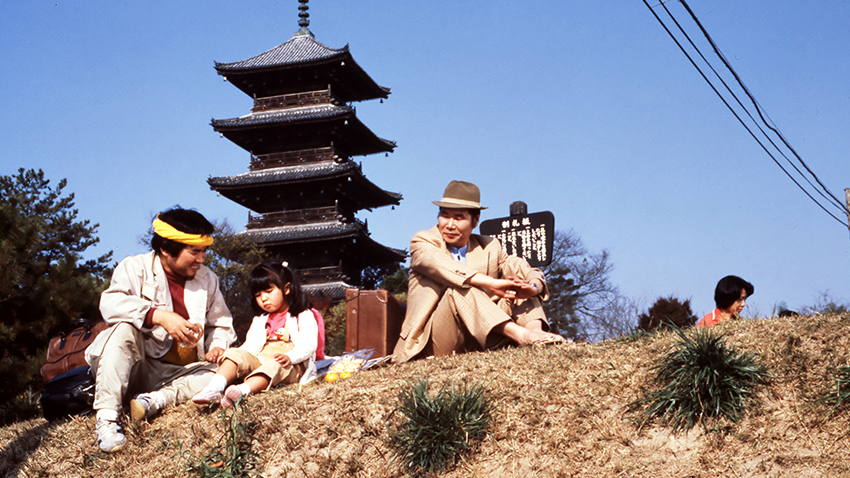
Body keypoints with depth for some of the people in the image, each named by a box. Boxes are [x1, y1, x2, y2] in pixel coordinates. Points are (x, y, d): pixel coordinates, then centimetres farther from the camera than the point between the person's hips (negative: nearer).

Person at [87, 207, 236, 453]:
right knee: (124, 329, -33)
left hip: (179, 375, 4)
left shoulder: (207, 279, 12)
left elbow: (221, 325, 22)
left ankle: (153, 401, -33)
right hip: (137, 370, -4)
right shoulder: (135, 267, -3)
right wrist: (160, 316, -33)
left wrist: (218, 346, -2)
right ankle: (106, 417, -38)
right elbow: (111, 303, -22)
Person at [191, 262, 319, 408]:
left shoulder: (304, 316, 6)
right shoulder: (260, 320, 28)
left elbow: (310, 345, -8)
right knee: (235, 354, -18)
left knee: (275, 365, -38)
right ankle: (215, 387, -45)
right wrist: (236, 353, -6)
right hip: (260, 361, 6)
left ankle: (242, 391, -64)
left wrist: (289, 357, -27)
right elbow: (251, 345, 17)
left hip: (292, 367, -6)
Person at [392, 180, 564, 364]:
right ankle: (520, 334, -43)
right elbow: (443, 266, -19)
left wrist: (533, 287, -23)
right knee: (459, 288, -29)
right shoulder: (423, 242, 5)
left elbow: (530, 273, 3)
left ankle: (535, 330, -34)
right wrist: (492, 283, -32)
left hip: (478, 344, 4)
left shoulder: (490, 248, 16)